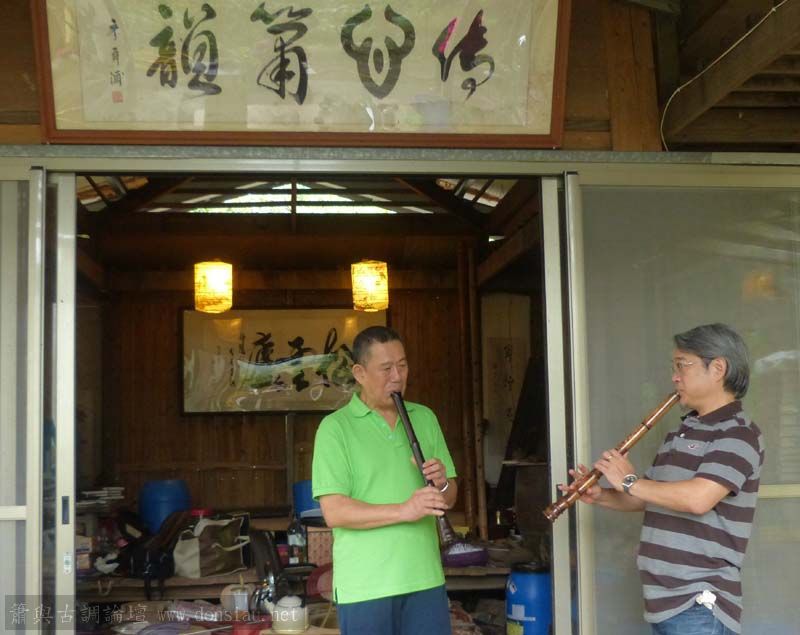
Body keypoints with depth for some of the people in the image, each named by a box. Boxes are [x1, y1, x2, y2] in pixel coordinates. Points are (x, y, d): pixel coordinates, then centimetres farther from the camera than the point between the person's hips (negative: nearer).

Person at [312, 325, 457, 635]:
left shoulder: (425, 418, 11)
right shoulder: (335, 428, -5)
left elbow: (448, 498, 14)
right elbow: (334, 512, -13)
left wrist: (441, 484, -8)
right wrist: (403, 511, -23)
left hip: (426, 579, 4)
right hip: (365, 586, -4)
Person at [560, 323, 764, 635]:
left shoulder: (739, 434, -12)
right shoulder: (679, 434, 17)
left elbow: (698, 498, -27)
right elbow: (649, 498, 23)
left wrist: (629, 481, -15)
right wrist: (601, 496, 4)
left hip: (699, 604, -8)